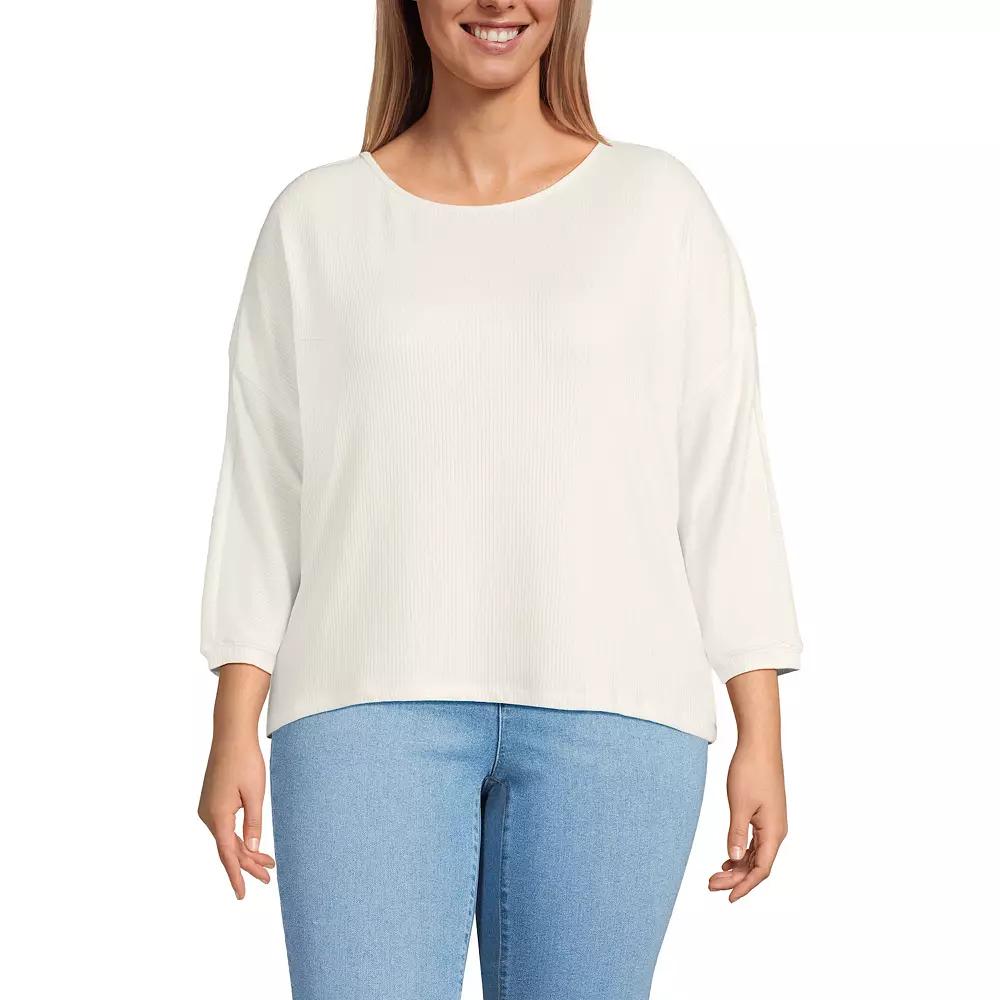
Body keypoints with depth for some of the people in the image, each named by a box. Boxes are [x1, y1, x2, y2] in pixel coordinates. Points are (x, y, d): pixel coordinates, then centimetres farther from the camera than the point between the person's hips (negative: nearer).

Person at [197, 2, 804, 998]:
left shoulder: (660, 204, 8)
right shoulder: (317, 218, 11)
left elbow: (724, 476, 6)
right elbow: (261, 487, 10)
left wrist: (762, 735, 2)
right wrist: (234, 730, 3)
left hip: (609, 704, 0)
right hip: (371, 700, 0)